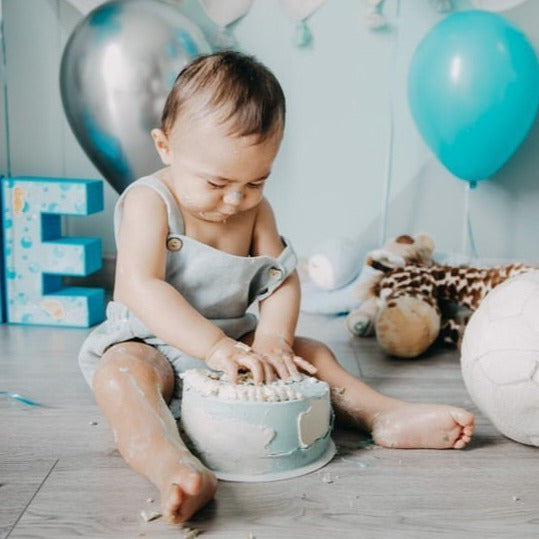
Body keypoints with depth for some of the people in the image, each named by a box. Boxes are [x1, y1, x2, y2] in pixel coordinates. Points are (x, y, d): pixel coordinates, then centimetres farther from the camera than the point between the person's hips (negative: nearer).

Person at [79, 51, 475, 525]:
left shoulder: (255, 210, 4)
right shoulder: (149, 201, -15)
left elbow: (281, 278, -2)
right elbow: (141, 288, -28)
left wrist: (272, 340, -23)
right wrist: (215, 346, -38)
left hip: (233, 343, 6)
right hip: (150, 345, -6)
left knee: (310, 352, 0)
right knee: (120, 373, -36)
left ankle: (385, 417, -7)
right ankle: (172, 467, -59)